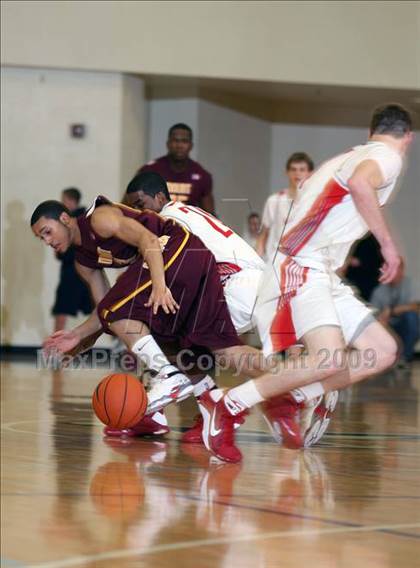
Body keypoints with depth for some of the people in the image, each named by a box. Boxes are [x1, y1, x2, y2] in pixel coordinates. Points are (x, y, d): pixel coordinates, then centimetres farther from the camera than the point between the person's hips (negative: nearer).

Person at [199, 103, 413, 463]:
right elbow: (359, 183, -26)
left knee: (383, 352, 7)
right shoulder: (389, 156, -4)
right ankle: (226, 407, -23)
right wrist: (388, 242, -18)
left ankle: (293, 400, 6)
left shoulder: (351, 157, 25)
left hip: (323, 275, 10)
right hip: (303, 268, -10)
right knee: (331, 360, -29)